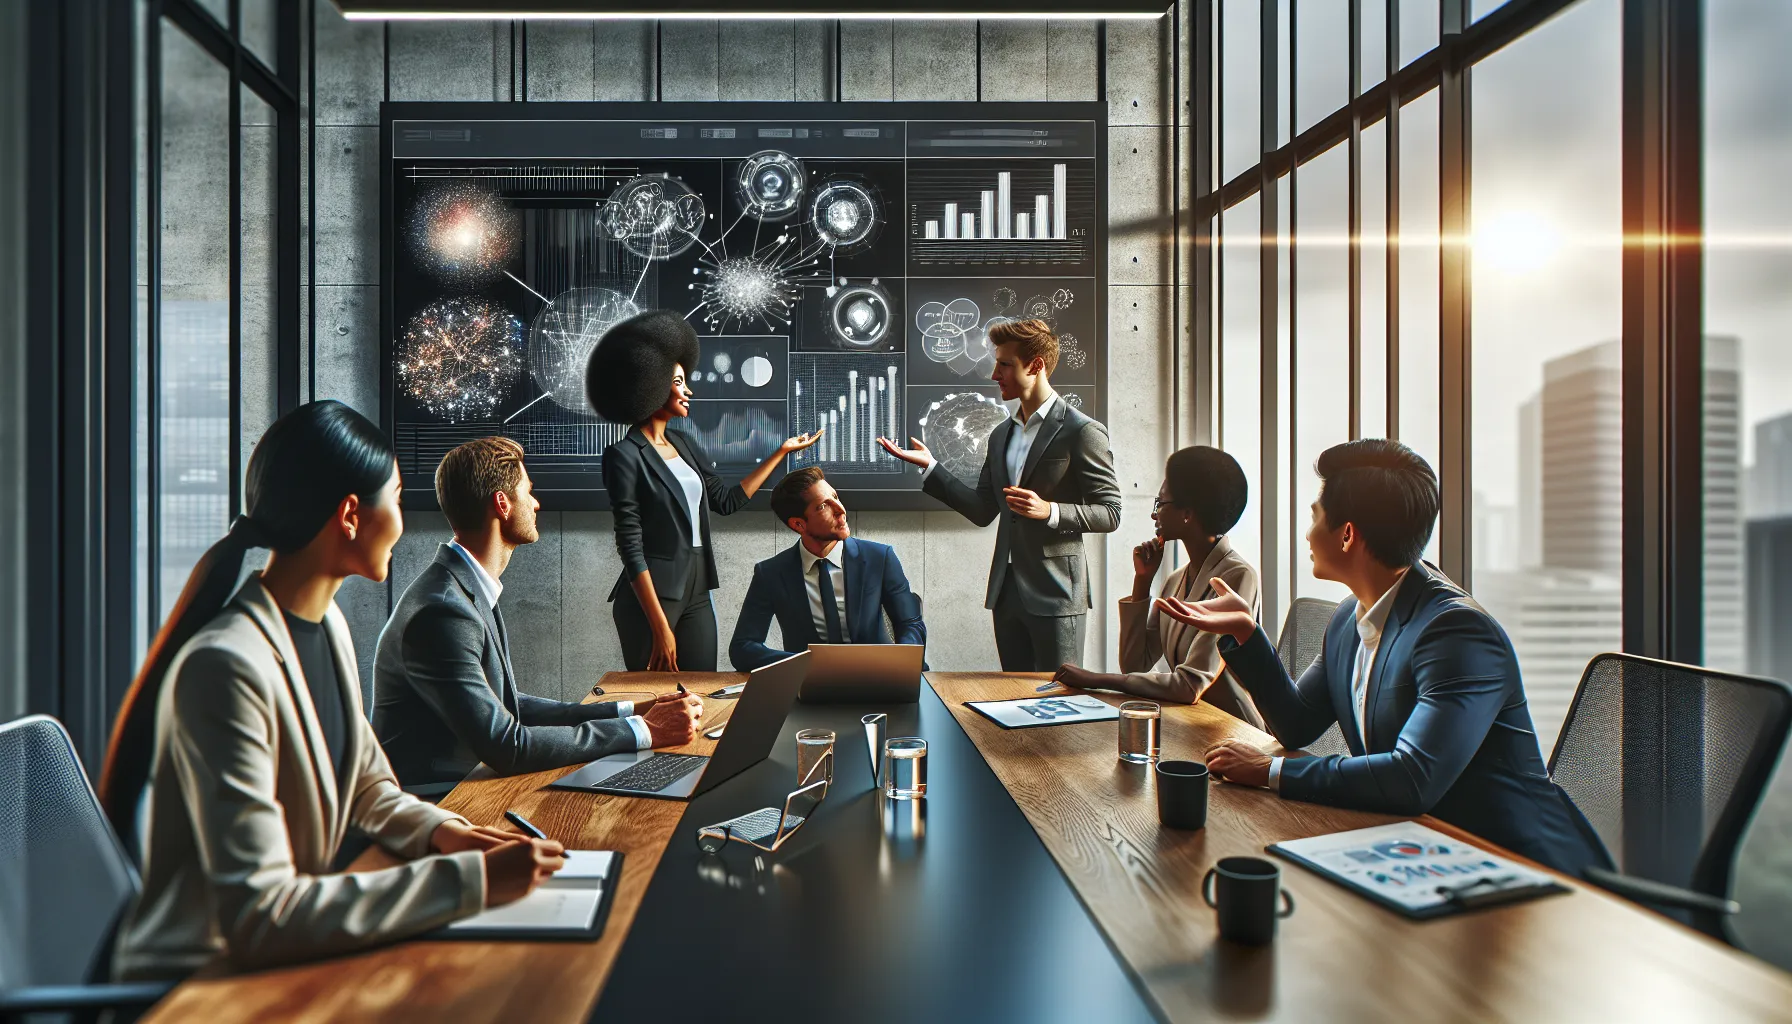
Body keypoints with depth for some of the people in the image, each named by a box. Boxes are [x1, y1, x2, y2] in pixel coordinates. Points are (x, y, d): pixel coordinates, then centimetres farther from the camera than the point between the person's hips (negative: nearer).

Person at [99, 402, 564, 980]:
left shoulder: (328, 627, 3)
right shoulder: (226, 666, -24)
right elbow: (257, 918, -28)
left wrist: (438, 830, -7)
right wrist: (471, 880, -28)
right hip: (197, 982, -7)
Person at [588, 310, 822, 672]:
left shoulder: (684, 444, 11)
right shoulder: (625, 456, -12)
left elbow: (727, 501, 18)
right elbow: (630, 545, -15)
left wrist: (781, 451, 18)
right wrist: (660, 626, -18)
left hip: (697, 593, 7)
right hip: (651, 595, -7)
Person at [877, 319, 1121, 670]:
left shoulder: (1082, 431, -8)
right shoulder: (1001, 435, 15)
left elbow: (1109, 513, -9)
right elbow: (983, 511, 13)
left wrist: (1049, 511, -22)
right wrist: (929, 466, 8)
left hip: (1056, 593, -7)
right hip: (1007, 592, 7)